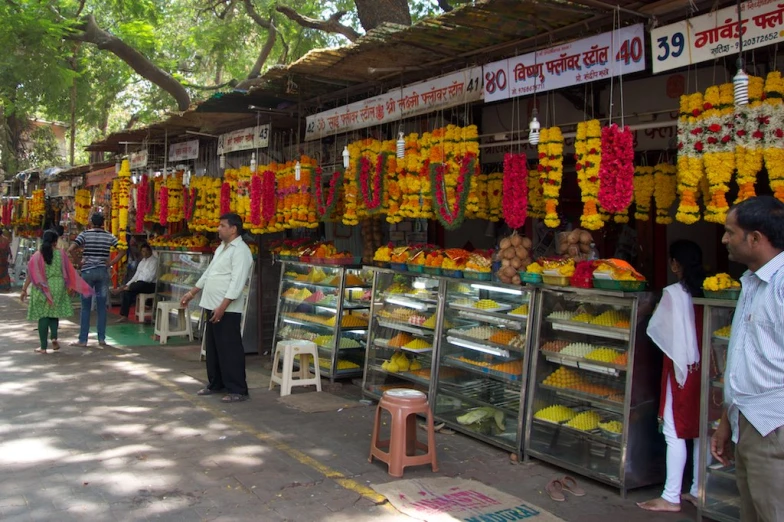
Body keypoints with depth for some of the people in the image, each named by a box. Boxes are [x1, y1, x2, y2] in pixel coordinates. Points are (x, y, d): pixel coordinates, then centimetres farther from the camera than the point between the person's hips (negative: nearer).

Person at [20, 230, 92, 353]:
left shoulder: (37, 256, -3)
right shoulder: (61, 254, -2)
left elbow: (31, 275, -5)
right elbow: (69, 271, 2)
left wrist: (24, 290, 1)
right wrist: (71, 285, 14)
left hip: (42, 289, -1)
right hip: (58, 287, 1)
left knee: (43, 316, 5)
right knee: (54, 313, 18)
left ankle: (43, 347, 5)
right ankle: (54, 338, -3)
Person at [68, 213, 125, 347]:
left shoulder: (85, 234, -2)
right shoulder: (109, 236, 4)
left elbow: (70, 249, -14)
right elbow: (122, 250, 2)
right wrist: (111, 263, 2)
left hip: (87, 272, -2)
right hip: (103, 272, 2)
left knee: (86, 307, 2)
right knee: (102, 307, 6)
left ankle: (83, 340, 3)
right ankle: (102, 338, 8)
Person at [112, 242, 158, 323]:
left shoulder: (154, 261, -5)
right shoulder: (142, 262, 20)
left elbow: (150, 277, -14)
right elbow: (136, 276, 17)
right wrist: (127, 285, -1)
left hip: (150, 285, -7)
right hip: (139, 284, 7)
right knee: (127, 292, -18)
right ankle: (124, 316, -21)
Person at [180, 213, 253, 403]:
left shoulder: (240, 251, -14)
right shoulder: (222, 247, 16)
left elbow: (237, 282, -21)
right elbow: (208, 273, 24)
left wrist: (222, 306, -25)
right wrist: (192, 292, 24)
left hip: (227, 310, -10)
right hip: (212, 307, 10)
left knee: (230, 350, -6)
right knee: (212, 348, 16)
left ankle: (238, 390, -1)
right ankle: (216, 384, 27)